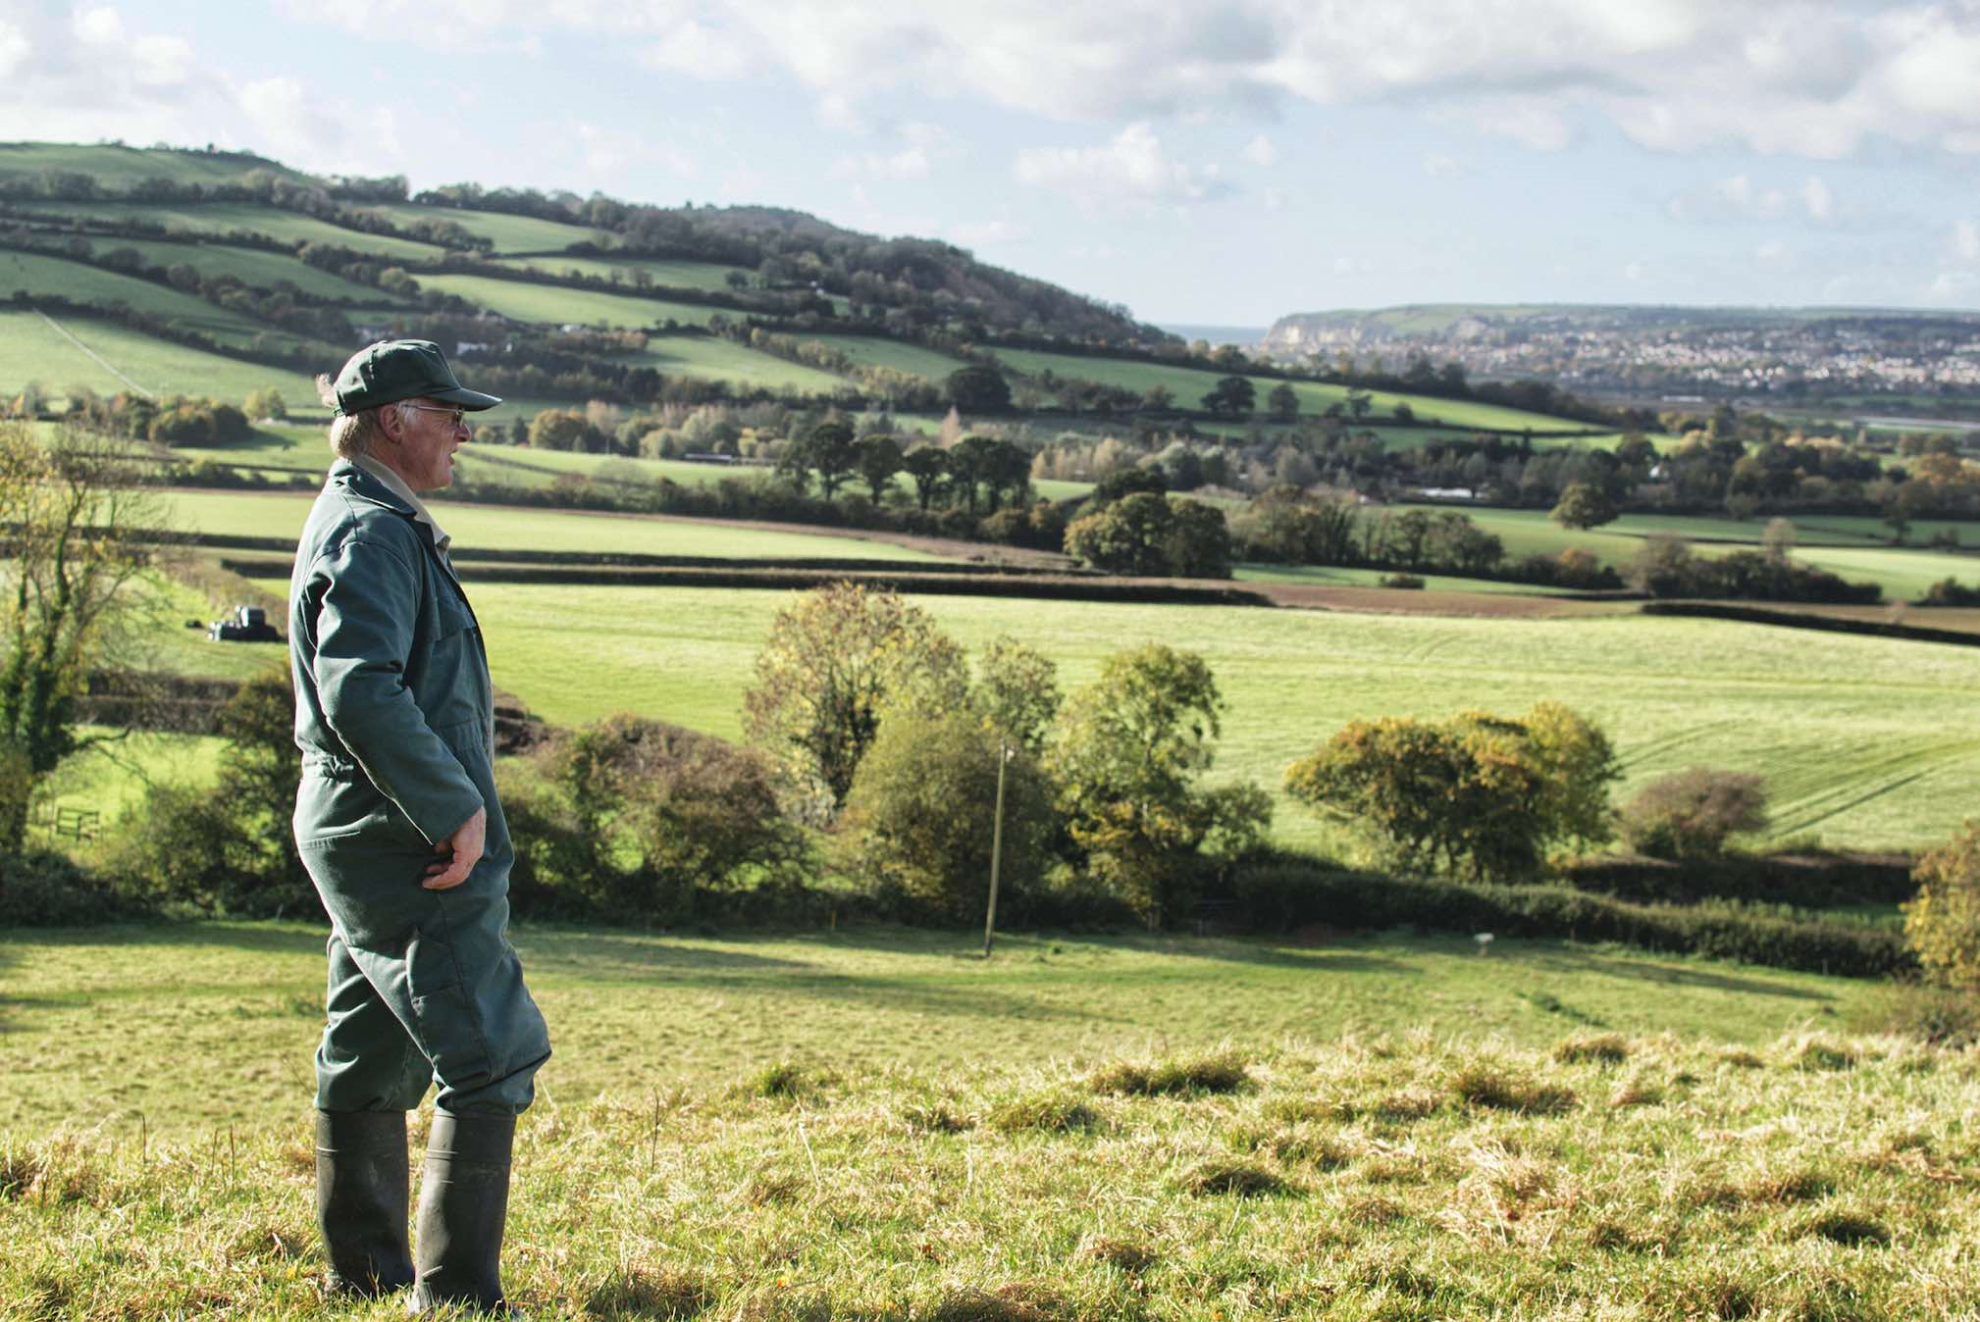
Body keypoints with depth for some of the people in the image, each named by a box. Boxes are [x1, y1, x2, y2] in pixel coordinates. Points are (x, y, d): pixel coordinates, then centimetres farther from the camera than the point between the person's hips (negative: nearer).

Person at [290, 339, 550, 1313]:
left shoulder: (370, 525, 18)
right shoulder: (372, 533, -16)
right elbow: (360, 689, -29)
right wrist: (455, 807, -24)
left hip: (364, 835, 11)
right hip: (407, 845, -11)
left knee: (371, 1063, 15)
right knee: (491, 1058, -9)